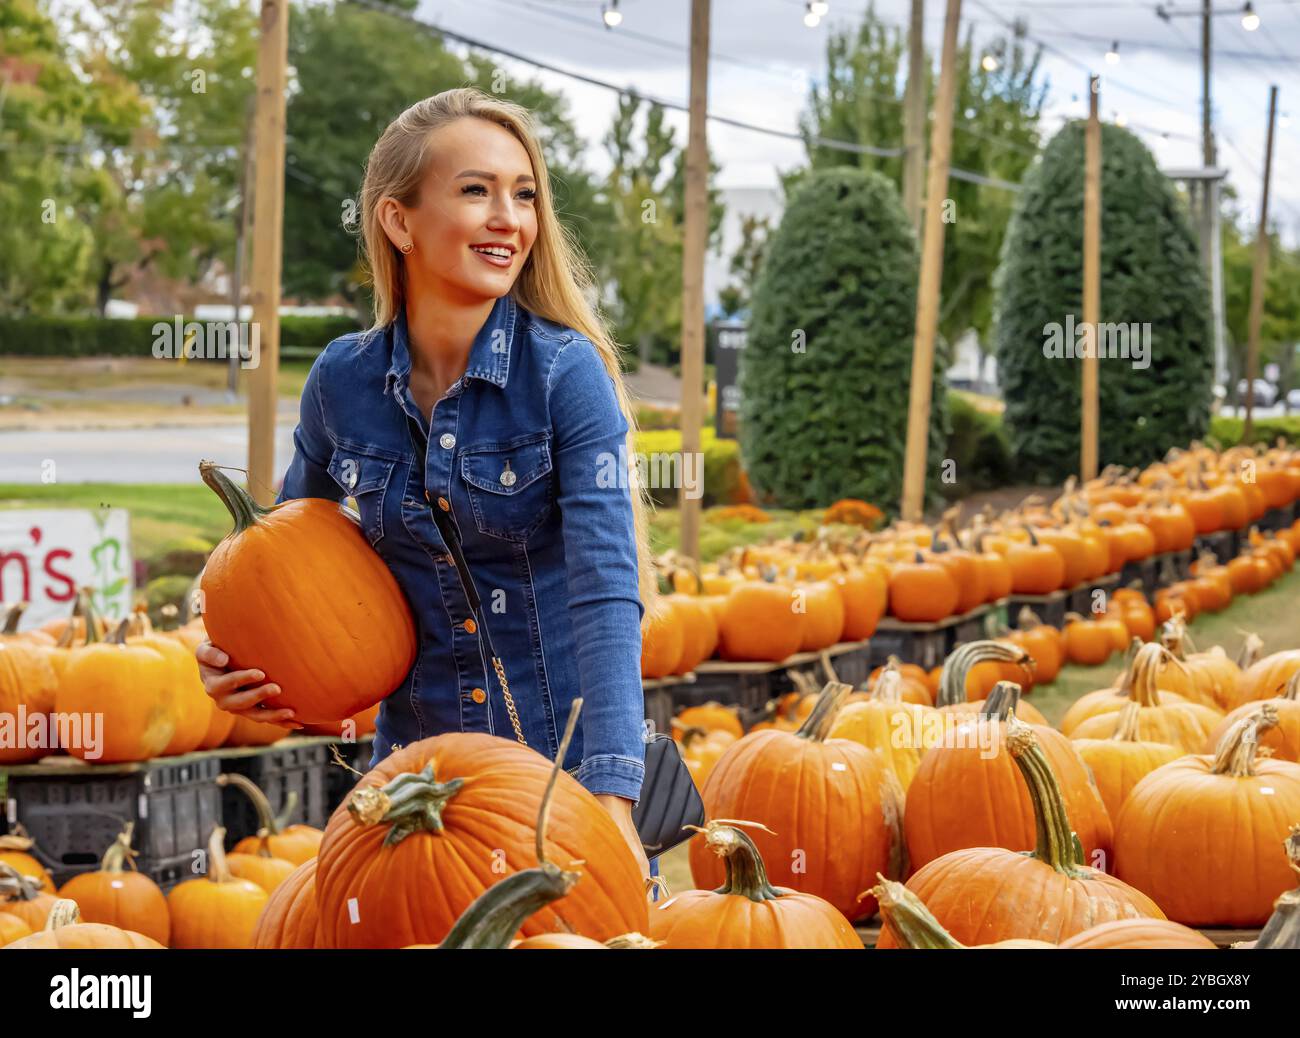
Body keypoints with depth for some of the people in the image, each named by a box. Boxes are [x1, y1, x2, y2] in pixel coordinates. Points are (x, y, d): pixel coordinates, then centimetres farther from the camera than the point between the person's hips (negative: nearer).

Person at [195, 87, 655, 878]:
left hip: (573, 764, -3)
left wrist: (611, 798, -32)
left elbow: (606, 592, -21)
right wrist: (236, 654, 1)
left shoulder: (568, 372, -12)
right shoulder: (343, 381, -1)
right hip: (419, 768, 3)